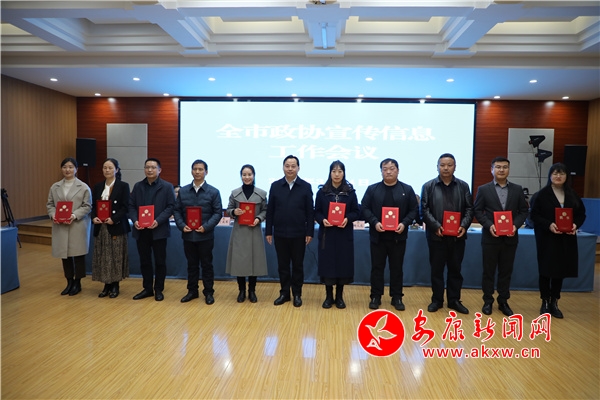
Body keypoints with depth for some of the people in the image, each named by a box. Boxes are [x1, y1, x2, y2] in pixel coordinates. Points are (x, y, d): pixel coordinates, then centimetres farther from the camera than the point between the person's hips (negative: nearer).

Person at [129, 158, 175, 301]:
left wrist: (158, 221, -18)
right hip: (141, 230, 4)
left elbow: (171, 206, -6)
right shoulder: (138, 186, 12)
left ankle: (158, 289, 17)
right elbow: (131, 206, 9)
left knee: (160, 261, 5)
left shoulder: (167, 187, 0)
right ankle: (147, 288, 23)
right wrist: (135, 220, -10)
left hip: (159, 230, -3)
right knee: (144, 261, 11)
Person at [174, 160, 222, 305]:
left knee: (207, 265, 7)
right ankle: (192, 291, 27)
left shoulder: (213, 192, -2)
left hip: (205, 236, -3)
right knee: (192, 264, 14)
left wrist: (206, 227, -17)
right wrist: (182, 226, -10)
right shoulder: (183, 191, 6)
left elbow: (218, 213, -5)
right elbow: (177, 211, 7)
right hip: (188, 235, 3)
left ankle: (209, 293, 19)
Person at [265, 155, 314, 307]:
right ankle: (284, 293, 24)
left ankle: (297, 294, 21)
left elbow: (310, 212, -2)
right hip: (280, 234, 2)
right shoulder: (275, 186, 3)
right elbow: (270, 211, 4)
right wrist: (268, 231, 1)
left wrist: (310, 232, -6)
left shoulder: (306, 186, -1)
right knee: (282, 265, 11)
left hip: (298, 234, -1)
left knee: (298, 265, 9)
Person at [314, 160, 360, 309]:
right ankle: (329, 296, 17)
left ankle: (339, 296, 19)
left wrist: (347, 219, -16)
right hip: (327, 234, 0)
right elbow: (317, 212, 4)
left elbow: (356, 212, 3)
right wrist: (322, 220, -16)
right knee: (327, 263, 3)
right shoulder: (322, 192, 2)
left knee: (343, 263, 4)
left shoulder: (350, 192, 2)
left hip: (344, 234, 0)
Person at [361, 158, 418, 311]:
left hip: (398, 236, 0)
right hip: (378, 236, 0)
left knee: (397, 268, 9)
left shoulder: (407, 189, 3)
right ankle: (375, 296, 18)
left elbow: (414, 210, 2)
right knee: (377, 267, 7)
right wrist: (374, 222, -15)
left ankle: (397, 297, 21)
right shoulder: (372, 189, 2)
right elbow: (364, 208, -1)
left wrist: (404, 223, -14)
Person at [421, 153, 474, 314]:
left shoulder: (463, 186, 7)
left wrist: (464, 225, -11)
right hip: (436, 235, -1)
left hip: (457, 236, 2)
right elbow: (424, 210, -3)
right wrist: (436, 226, -15)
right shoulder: (428, 186, 1)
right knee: (436, 269, 7)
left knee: (455, 269, 11)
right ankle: (437, 300, 19)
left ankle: (454, 300, 23)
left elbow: (469, 209, 5)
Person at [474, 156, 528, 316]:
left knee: (506, 272, 10)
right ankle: (488, 301, 18)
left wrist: (516, 225, -11)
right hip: (490, 237, -2)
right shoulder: (483, 189, 0)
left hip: (510, 238, 2)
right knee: (488, 271, 6)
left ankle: (503, 302, 23)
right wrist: (489, 225, -16)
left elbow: (523, 211, 6)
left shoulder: (517, 189, 7)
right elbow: (477, 211, -2)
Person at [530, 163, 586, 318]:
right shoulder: (541, 194, -5)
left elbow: (581, 213, 11)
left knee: (560, 271, 9)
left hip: (566, 239, 4)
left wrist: (576, 225, -9)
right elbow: (534, 215, -8)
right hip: (547, 239, -4)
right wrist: (548, 225, -22)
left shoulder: (572, 195, 8)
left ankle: (554, 303, 21)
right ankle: (545, 302, 16)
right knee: (546, 271, 2)